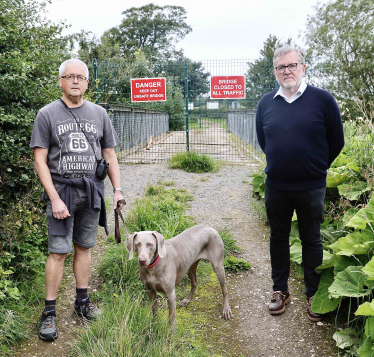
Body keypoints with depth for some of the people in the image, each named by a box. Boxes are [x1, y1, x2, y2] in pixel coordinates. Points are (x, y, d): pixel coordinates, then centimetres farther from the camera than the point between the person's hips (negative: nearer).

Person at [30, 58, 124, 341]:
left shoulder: (99, 114, 9)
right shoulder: (47, 114, -1)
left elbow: (109, 155, 13)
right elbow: (40, 160, -5)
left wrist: (118, 189, 5)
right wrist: (55, 198, -12)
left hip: (92, 191, 3)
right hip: (61, 189, -3)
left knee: (84, 247, 12)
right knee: (58, 252, -5)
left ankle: (82, 301, 25)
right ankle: (49, 313, 6)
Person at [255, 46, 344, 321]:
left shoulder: (323, 99, -8)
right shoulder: (266, 103, 3)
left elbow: (336, 141, 0)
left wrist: (316, 167, 7)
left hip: (311, 187, -3)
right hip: (276, 186, 3)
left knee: (312, 240, 9)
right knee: (278, 238, 13)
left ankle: (313, 295, 25)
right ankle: (280, 291, 29)